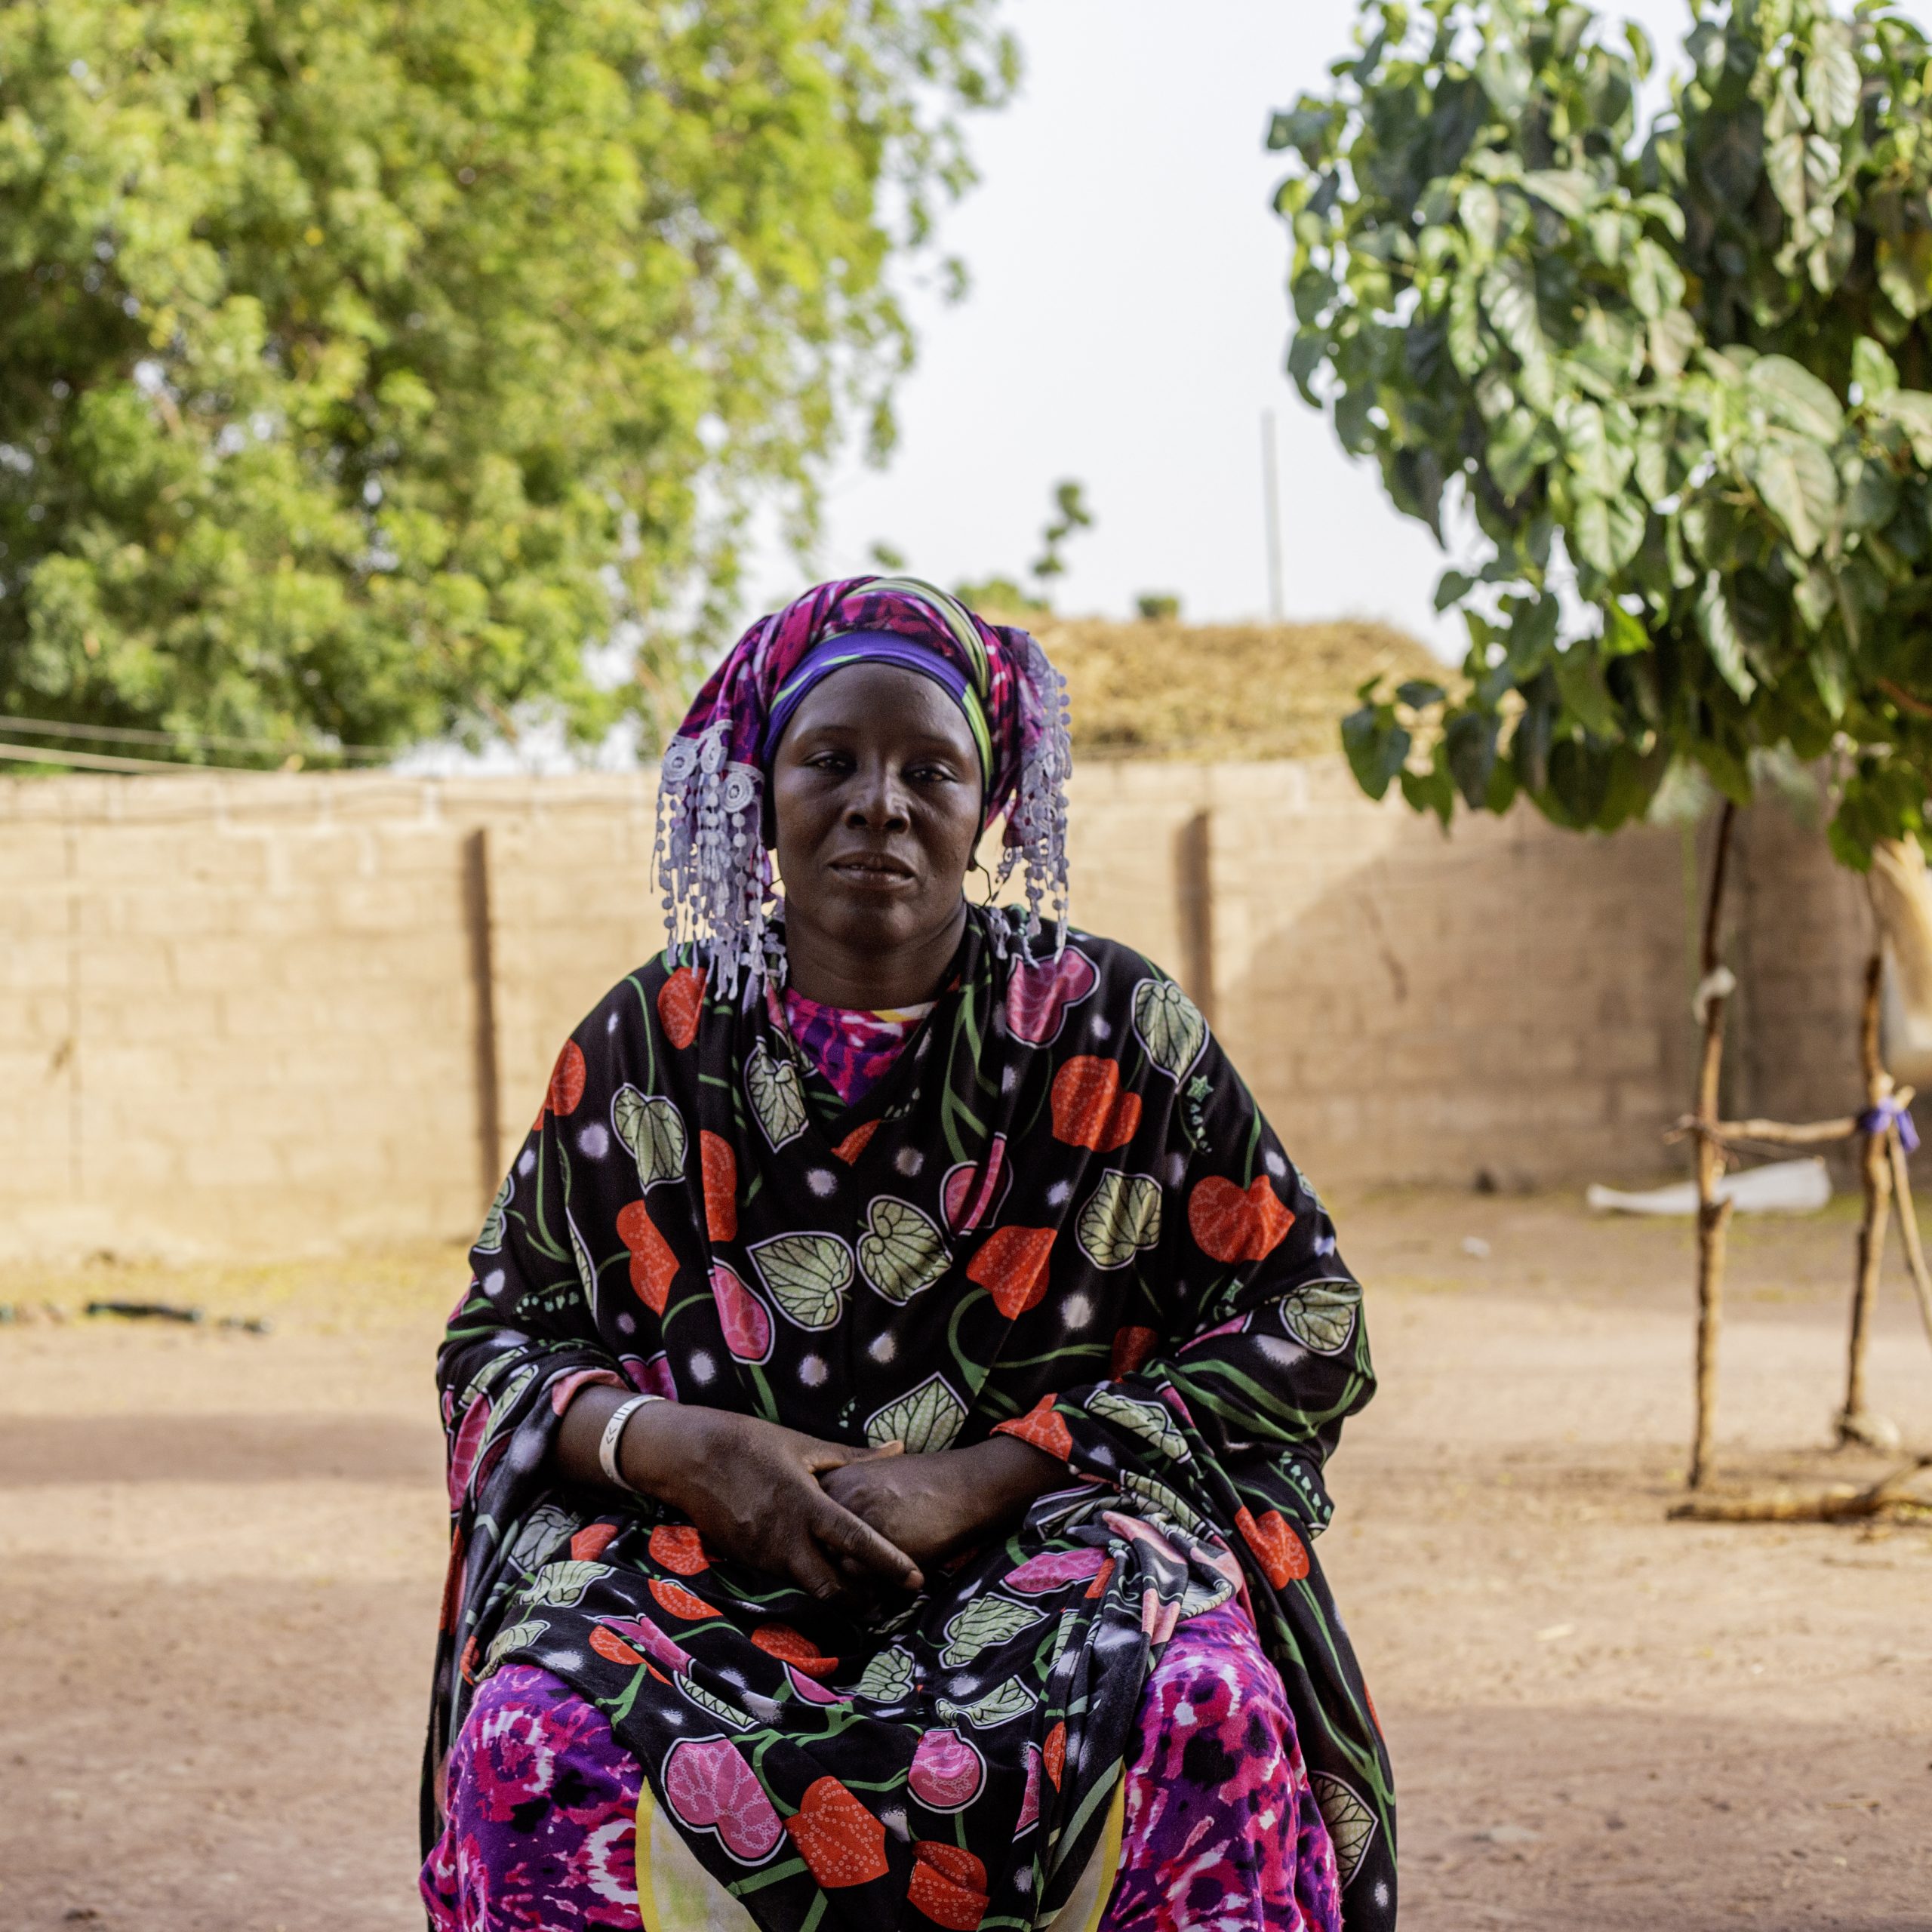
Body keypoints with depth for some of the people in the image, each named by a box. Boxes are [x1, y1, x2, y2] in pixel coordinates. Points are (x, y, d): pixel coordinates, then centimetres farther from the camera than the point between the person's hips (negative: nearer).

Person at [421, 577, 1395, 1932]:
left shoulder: (1118, 1030, 4)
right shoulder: (646, 1049, 9)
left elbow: (1307, 1324, 1)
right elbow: (494, 1344, 14)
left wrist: (980, 1479, -10)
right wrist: (679, 1447, -10)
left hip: (1052, 1529, -1)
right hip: (695, 1547, 1)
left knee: (1197, 1720, -36)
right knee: (543, 1738, -32)